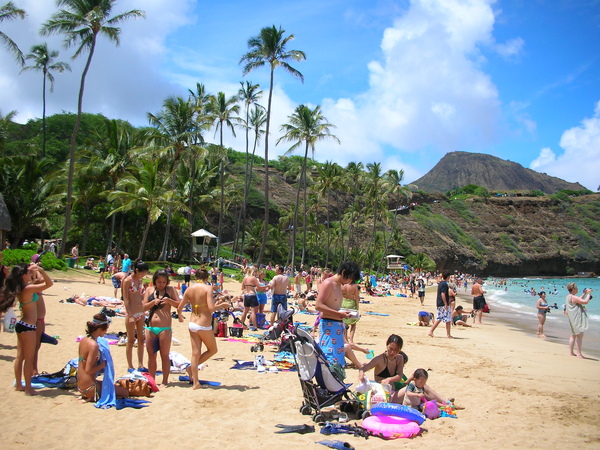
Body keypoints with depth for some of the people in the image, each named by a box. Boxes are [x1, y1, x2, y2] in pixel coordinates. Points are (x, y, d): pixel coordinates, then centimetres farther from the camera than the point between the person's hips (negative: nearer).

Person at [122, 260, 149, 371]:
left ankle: (140, 365, 17)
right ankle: (130, 366, 13)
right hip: (132, 314, -7)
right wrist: (130, 316, -18)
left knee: (141, 339, 9)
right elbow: (126, 300, -14)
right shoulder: (127, 281, -11)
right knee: (131, 341, 2)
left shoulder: (140, 280, 9)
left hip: (141, 313, 7)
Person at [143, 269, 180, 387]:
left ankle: (165, 381, 13)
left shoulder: (170, 290, 1)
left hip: (165, 328, -3)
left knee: (164, 355, 4)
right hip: (150, 327, 3)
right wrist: (153, 302, -15)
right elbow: (144, 307, 3)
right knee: (151, 355, 10)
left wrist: (169, 300, -22)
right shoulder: (149, 290, 9)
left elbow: (179, 305, -5)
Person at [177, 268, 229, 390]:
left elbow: (179, 308, 8)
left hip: (192, 324, 6)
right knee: (213, 350, 17)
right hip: (204, 325, -6)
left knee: (195, 353, 11)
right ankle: (192, 368, 10)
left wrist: (180, 316, 29)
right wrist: (221, 305, -4)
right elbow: (211, 308, -22)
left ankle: (195, 382, 15)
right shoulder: (208, 288, -12)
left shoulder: (189, 289, 3)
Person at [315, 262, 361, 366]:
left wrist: (344, 313, 9)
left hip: (338, 325, 10)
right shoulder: (328, 283, -13)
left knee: (338, 360, 12)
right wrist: (339, 313, -21)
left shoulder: (339, 285, 16)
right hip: (328, 325, -10)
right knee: (330, 358, -11)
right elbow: (318, 305, -20)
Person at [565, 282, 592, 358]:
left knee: (574, 335, 14)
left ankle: (571, 352, 17)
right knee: (580, 335, -8)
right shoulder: (573, 297, -18)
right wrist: (588, 294, -5)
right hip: (577, 318, -10)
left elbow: (579, 300, 28)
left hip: (573, 319, 10)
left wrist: (584, 294, 22)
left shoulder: (569, 296, 13)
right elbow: (585, 302, -19)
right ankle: (579, 353, -9)